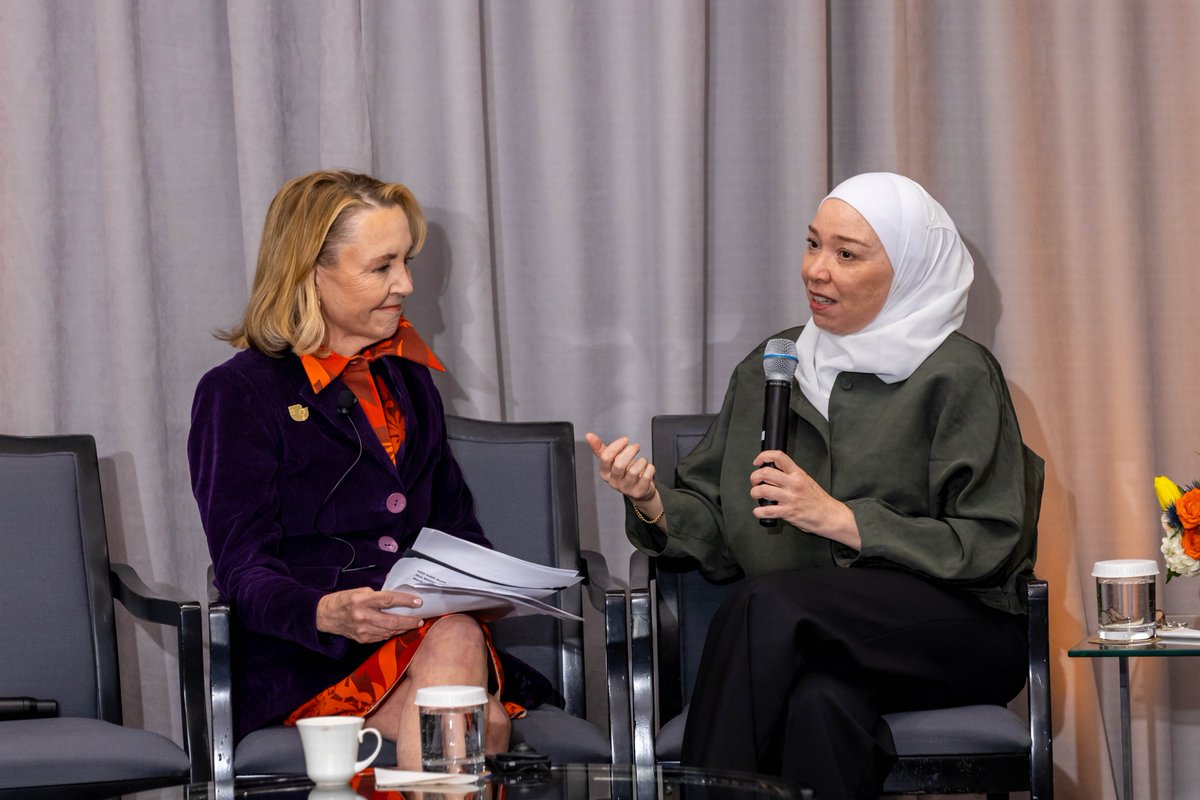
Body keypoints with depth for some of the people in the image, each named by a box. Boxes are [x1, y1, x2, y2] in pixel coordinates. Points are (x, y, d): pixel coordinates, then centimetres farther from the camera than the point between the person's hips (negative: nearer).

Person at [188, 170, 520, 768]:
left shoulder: (408, 382, 27)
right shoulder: (240, 393, 4)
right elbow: (244, 570, -5)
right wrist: (329, 613, -28)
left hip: (423, 637, 5)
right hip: (301, 660, -5)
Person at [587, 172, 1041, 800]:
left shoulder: (957, 375, 1)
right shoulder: (769, 368, 16)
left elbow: (990, 546, -7)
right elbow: (718, 534, 15)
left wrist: (838, 517, -13)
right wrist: (652, 503, -8)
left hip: (953, 637, -3)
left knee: (766, 608, -32)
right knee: (818, 704, -37)